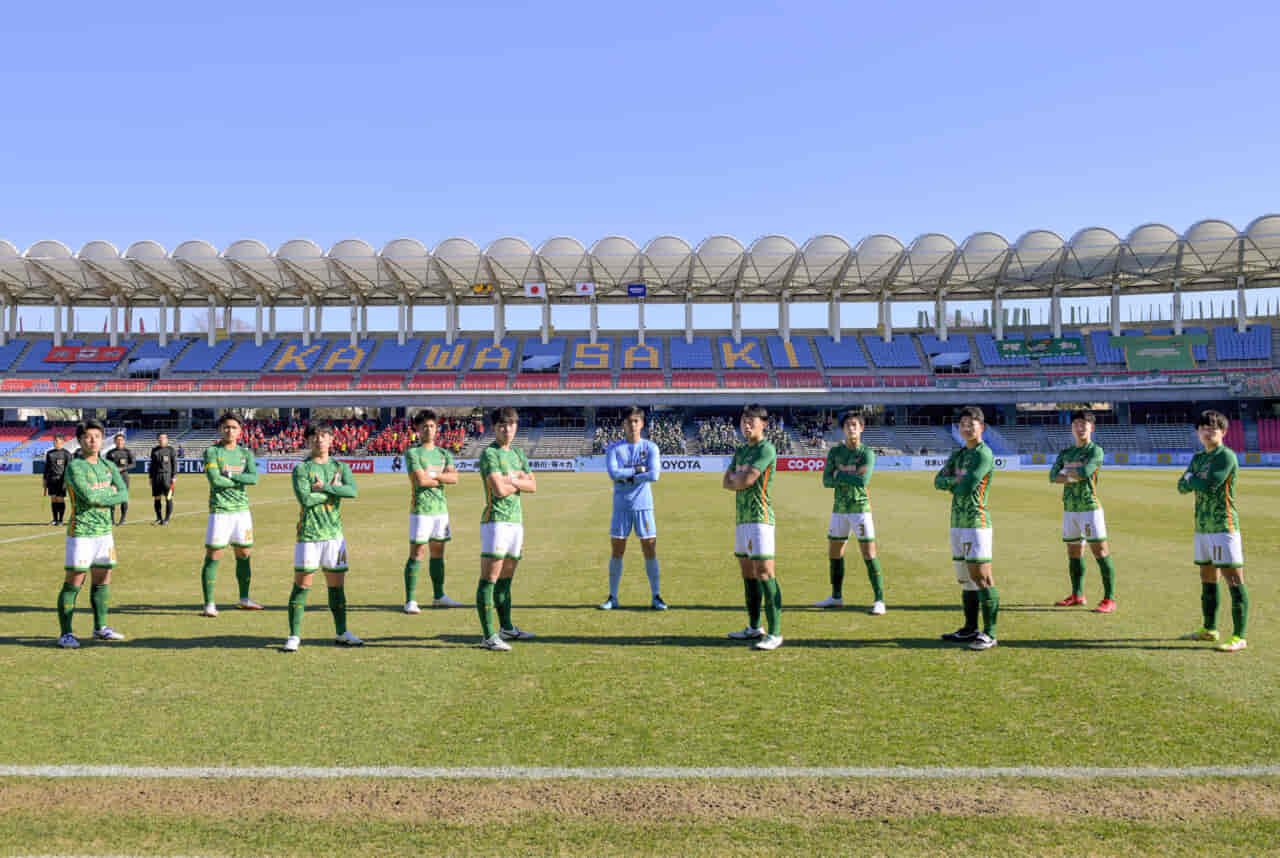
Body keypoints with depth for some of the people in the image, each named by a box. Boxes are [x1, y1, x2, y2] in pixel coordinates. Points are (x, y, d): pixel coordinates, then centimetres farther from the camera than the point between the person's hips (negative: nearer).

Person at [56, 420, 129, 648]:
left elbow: (124, 495, 3)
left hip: (104, 530, 6)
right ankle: (65, 634, 0)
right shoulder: (74, 467, -8)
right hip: (81, 531, -6)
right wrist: (110, 491, -5)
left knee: (102, 581, 11)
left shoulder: (108, 466, 12)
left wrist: (100, 499, -12)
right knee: (73, 583, -5)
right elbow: (88, 495, -21)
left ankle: (100, 628, 22)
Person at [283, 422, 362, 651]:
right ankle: (294, 636, 6)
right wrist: (334, 491, -7)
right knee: (302, 585, -3)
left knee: (337, 584, 9)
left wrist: (323, 488, -15)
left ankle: (341, 633, 20)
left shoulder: (341, 467, 10)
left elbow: (352, 490, -8)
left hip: (334, 533, 4)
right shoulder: (301, 468, -1)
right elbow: (305, 499, -16)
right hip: (308, 534, -4)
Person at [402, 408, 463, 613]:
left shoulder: (444, 454, 13)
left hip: (441, 508, 6)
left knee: (438, 553, 13)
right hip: (421, 509, -6)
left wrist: (432, 475, -12)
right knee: (417, 554, -5)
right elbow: (420, 480, -15)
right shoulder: (413, 453, -4)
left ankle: (439, 597, 23)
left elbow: (454, 478, -1)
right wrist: (442, 479, -4)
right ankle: (410, 601, -2)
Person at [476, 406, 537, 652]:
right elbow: (499, 489, -17)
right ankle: (488, 636, -8)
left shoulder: (518, 453, 18)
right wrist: (520, 481, 0)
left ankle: (506, 627, 27)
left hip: (516, 521, 8)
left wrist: (512, 480, -6)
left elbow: (533, 486, 11)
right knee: (489, 580, -8)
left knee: (505, 579, 17)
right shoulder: (489, 454, -7)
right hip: (495, 520, -8)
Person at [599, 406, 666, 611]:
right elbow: (613, 473, -13)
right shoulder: (614, 448, 3)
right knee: (616, 553, 5)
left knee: (650, 552, 0)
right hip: (621, 507, 1)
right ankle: (613, 597, 15)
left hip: (643, 506, 0)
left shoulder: (650, 447, 2)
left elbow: (654, 474, -12)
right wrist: (639, 469, -11)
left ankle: (656, 597, 10)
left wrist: (626, 477, -11)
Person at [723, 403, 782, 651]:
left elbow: (747, 479, -17)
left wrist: (734, 478, 4)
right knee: (747, 572, 12)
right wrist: (741, 481, -6)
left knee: (764, 572, -11)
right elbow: (726, 483, 14)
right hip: (742, 517, 9)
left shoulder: (766, 449, -8)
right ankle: (754, 628, 22)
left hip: (760, 518, -9)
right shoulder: (740, 450, 18)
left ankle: (774, 633, -10)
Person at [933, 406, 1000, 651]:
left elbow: (965, 488, -17)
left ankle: (989, 634, -5)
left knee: (981, 577, -9)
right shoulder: (958, 455, 18)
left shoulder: (984, 454, -8)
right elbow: (939, 481, 8)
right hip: (958, 523, 9)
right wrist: (956, 481, -11)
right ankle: (970, 629, 21)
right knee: (965, 578, 13)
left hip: (976, 523, -9)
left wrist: (953, 485, 4)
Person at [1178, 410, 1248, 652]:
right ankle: (1209, 629, 27)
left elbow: (1208, 487, -18)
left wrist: (1191, 478, 0)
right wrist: (1188, 481, -9)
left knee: (1234, 580, -8)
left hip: (1224, 527, -9)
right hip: (1203, 527, 9)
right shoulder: (1199, 458, 16)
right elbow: (1182, 487, 12)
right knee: (1208, 580, 16)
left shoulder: (1226, 456, -10)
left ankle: (1239, 637, -7)